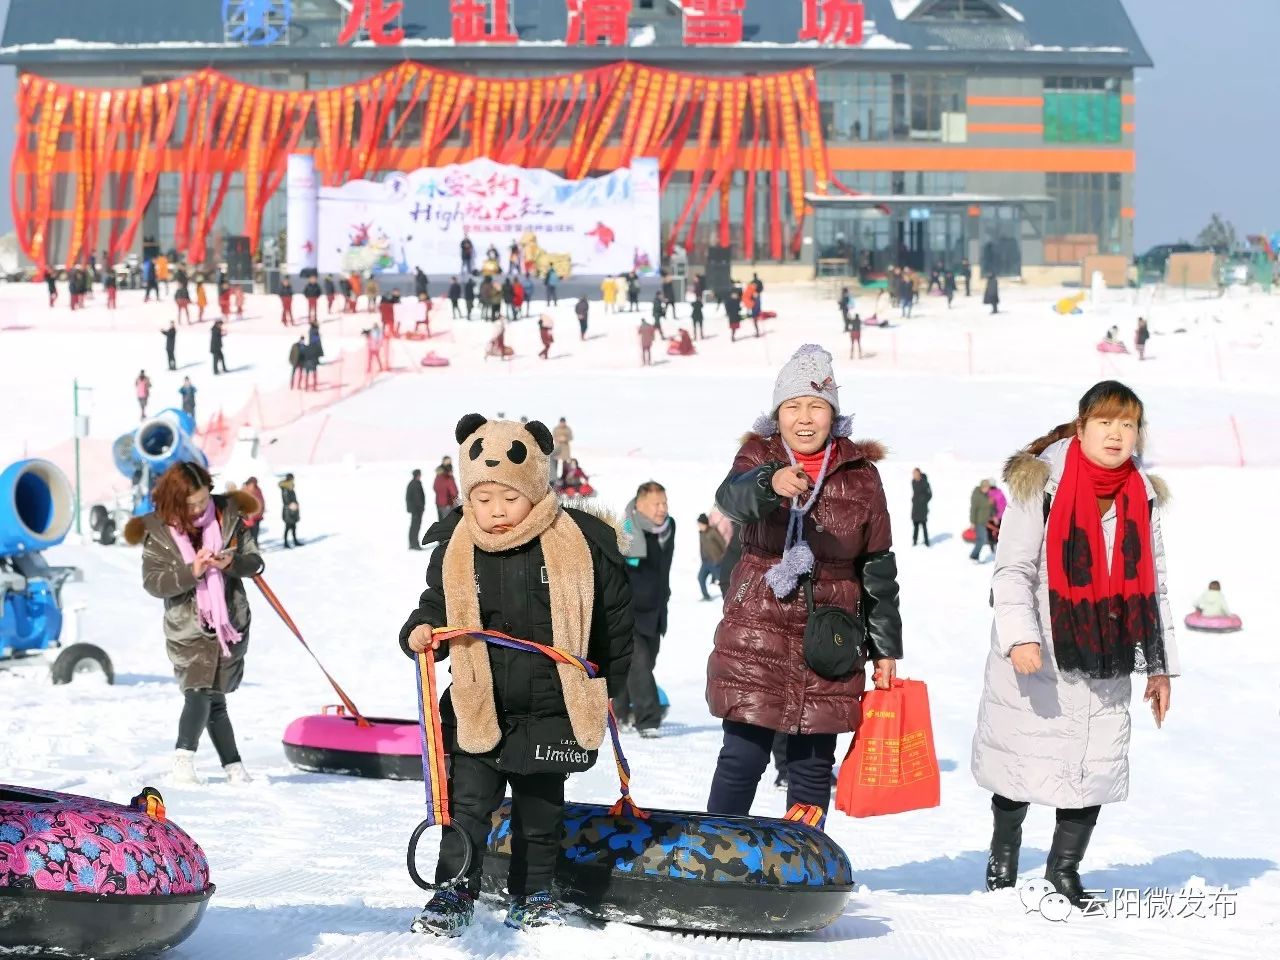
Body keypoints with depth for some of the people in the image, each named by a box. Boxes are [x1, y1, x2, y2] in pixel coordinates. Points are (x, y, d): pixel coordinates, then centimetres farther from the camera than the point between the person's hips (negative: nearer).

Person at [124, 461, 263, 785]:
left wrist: (232, 562, -20)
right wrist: (192, 571, -26)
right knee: (201, 696, -14)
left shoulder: (227, 517, 0)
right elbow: (152, 582, -13)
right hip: (189, 630, -2)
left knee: (212, 698, 4)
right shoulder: (158, 533, -7)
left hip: (231, 624, 2)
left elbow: (254, 561, 3)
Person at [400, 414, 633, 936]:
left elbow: (614, 613, 2)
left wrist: (607, 682, 10)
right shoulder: (456, 550, -7)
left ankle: (533, 895, 28)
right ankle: (454, 893, 8)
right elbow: (438, 603, 7)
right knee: (466, 805, -1)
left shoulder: (578, 545, -11)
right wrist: (421, 630, -17)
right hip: (478, 707, 0)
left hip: (551, 709, 0)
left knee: (540, 811, 14)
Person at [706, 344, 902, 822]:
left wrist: (885, 648, 8)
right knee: (742, 756, -3)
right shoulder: (759, 457, 0)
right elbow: (732, 496, -25)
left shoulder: (860, 475, 4)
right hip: (755, 635, -1)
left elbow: (878, 567, 9)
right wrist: (770, 483, -48)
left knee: (812, 765, 6)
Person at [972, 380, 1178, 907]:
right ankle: (1003, 851, 29)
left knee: (1097, 763, 1)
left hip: (1106, 661, 4)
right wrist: (1019, 636, -26)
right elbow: (1012, 569, -12)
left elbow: (1151, 584, 14)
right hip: (1036, 657, -4)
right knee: (1023, 758, 4)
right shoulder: (1040, 484, -9)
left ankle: (1065, 868, 19)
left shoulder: (1144, 496, 7)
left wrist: (1160, 666, 13)